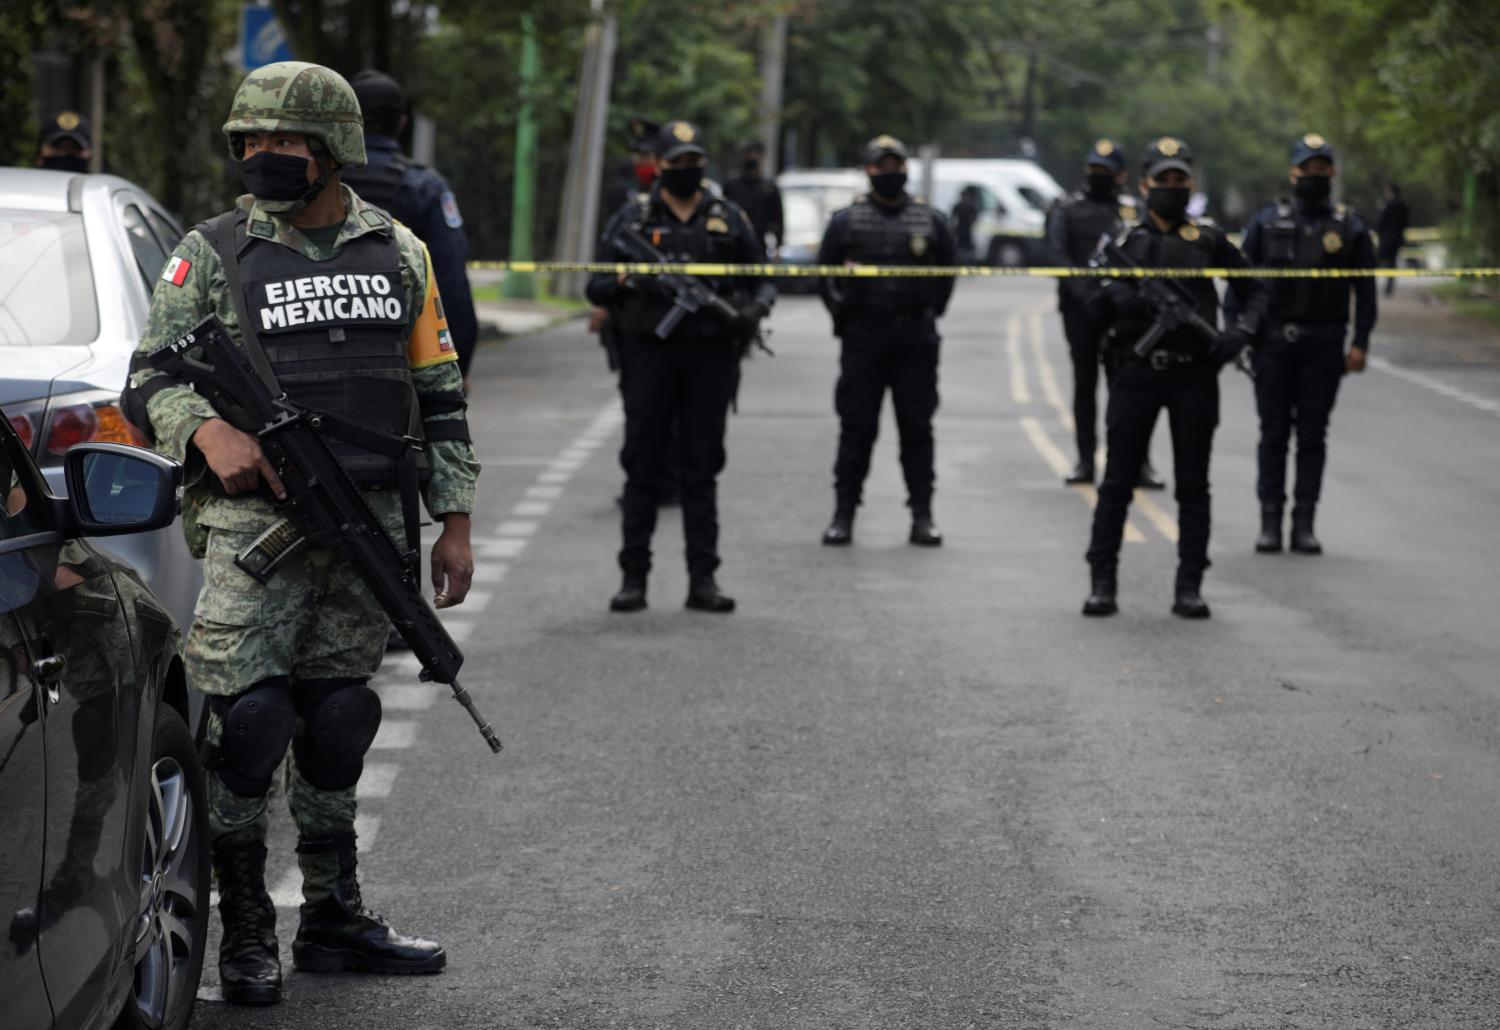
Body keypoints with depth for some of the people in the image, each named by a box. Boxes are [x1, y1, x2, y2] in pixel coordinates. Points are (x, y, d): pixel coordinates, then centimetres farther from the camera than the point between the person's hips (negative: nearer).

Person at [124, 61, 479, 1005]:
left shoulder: (400, 254, 10)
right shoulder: (211, 255, 1)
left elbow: (439, 395, 13)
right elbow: (151, 377, 0)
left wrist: (454, 522, 9)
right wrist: (209, 431, -22)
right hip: (253, 524, -3)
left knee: (337, 727, 10)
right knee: (249, 721, -10)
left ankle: (335, 918, 21)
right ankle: (246, 935, 1)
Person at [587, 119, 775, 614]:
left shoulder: (728, 218, 10)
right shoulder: (633, 217, 6)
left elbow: (762, 280, 14)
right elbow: (596, 286, 5)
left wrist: (756, 308, -8)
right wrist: (629, 281, -16)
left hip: (710, 356, 1)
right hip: (649, 353, -1)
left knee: (702, 471, 4)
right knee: (642, 467, 1)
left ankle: (703, 580, 6)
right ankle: (633, 577, 5)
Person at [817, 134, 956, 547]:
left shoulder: (931, 222, 7)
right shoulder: (846, 221, 4)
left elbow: (946, 274, 15)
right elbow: (825, 272, 9)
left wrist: (929, 317, 10)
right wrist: (844, 315, 6)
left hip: (916, 342, 1)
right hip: (863, 339, -1)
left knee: (917, 428, 4)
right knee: (856, 428, 0)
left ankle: (922, 516, 9)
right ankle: (843, 515, 5)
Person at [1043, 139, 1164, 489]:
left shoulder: (1134, 211, 13)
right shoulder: (1066, 210, 8)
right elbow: (1057, 254, -4)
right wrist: (1084, 290, -17)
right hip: (1080, 307, 0)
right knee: (1085, 384, 6)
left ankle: (1139, 463, -7)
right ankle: (1085, 461, 12)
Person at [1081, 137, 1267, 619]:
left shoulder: (1209, 240, 9)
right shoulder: (1123, 240, 8)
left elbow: (1254, 291, 14)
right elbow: (1098, 306, 2)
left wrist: (1242, 329, -5)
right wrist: (1117, 298, -21)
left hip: (1194, 376, 0)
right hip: (1135, 374, 0)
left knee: (1193, 486, 2)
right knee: (1116, 482, 1)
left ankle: (1189, 588, 6)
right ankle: (1102, 583, 7)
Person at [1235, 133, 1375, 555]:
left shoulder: (1350, 228, 6)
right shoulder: (1267, 222, 6)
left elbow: (1365, 290, 6)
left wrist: (1359, 344, -2)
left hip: (1323, 346, 0)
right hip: (1273, 342, 0)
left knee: (1312, 436, 3)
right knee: (1273, 434, 2)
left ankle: (1304, 524, 7)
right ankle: (1270, 522, 7)